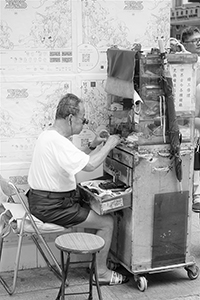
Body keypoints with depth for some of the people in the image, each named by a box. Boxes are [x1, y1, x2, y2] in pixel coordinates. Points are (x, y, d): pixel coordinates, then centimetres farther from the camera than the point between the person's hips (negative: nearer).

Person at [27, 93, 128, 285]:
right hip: (51, 206, -11)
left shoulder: (50, 135, 9)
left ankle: (98, 260, 27)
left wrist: (93, 147, 8)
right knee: (107, 222, -3)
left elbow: (77, 161, 19)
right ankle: (101, 273, 10)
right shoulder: (57, 141, -25)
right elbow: (89, 165, -29)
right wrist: (108, 145, -15)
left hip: (45, 200, 11)